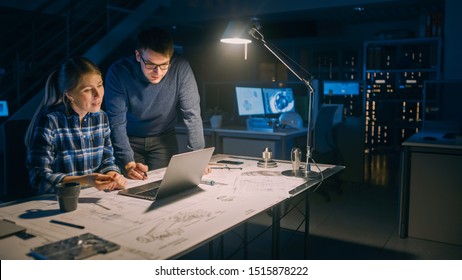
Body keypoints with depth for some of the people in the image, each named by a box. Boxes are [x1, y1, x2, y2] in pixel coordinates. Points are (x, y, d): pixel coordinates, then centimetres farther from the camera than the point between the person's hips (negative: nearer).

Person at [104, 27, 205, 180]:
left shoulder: (181, 68, -23)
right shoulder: (118, 72, -24)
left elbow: (192, 114, -18)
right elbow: (117, 122, -23)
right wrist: (128, 163, -33)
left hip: (164, 139, 1)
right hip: (129, 139, -1)